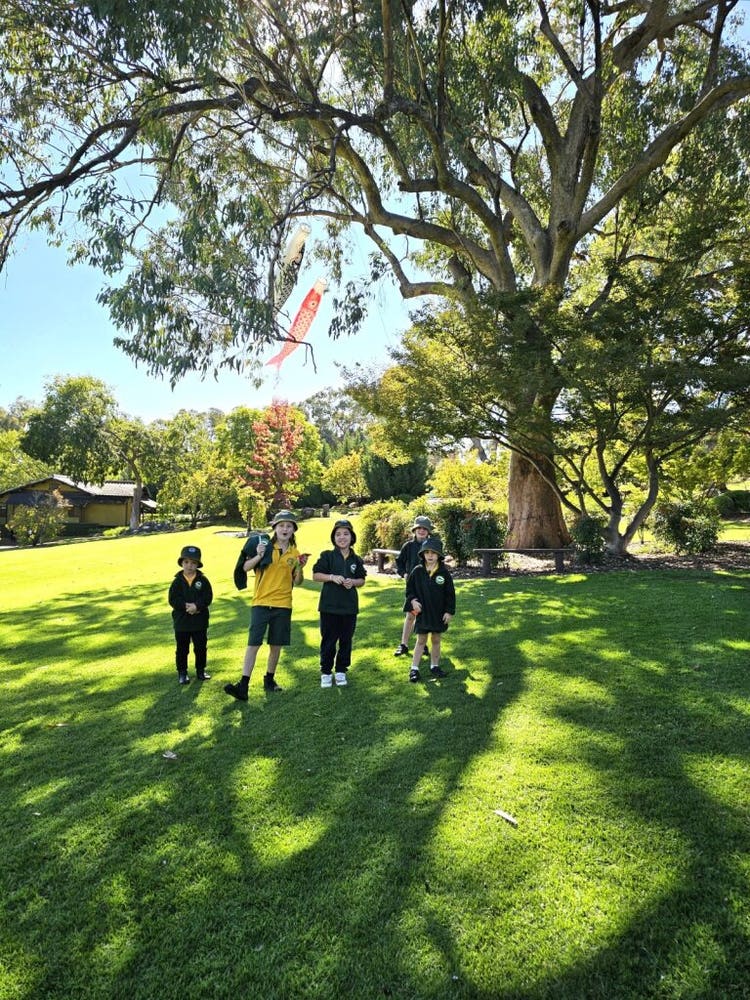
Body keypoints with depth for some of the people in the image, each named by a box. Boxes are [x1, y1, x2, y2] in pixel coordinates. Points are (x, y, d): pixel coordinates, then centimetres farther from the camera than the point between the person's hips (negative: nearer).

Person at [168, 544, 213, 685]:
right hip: (181, 622, 0)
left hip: (200, 622, 1)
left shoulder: (203, 580, -3)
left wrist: (196, 605, -24)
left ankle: (201, 670, 27)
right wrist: (186, 606, -22)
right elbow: (173, 600, -9)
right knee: (182, 649, 9)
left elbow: (208, 597, -9)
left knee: (201, 648, 11)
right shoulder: (177, 581, -3)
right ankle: (182, 673, 23)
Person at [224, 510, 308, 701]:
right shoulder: (264, 546, -2)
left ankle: (269, 680, 28)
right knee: (253, 644, -7)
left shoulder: (295, 553, 6)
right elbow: (245, 568, -6)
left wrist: (300, 568, -8)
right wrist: (259, 556, -22)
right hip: (261, 602, -3)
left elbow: (296, 582, 10)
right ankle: (243, 685, -4)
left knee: (276, 645, 11)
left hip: (283, 604, 3)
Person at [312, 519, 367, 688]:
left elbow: (362, 580, 12)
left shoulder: (356, 559, 5)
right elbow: (316, 575, -3)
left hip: (349, 606, 3)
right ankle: (326, 672, 19)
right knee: (328, 640, 5)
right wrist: (332, 577, -17)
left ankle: (341, 670, 26)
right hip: (329, 605, -3)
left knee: (346, 640, 10)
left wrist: (353, 582, -9)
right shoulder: (327, 556, -3)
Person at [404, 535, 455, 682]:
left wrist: (449, 611, -4)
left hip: (439, 613, 1)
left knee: (436, 640, 14)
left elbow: (450, 593, -2)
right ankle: (414, 669, 11)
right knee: (421, 640, 4)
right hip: (422, 612, -1)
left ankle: (435, 666, 29)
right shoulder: (417, 571, -7)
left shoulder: (444, 572, -8)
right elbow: (409, 589, 4)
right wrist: (412, 601, -12)